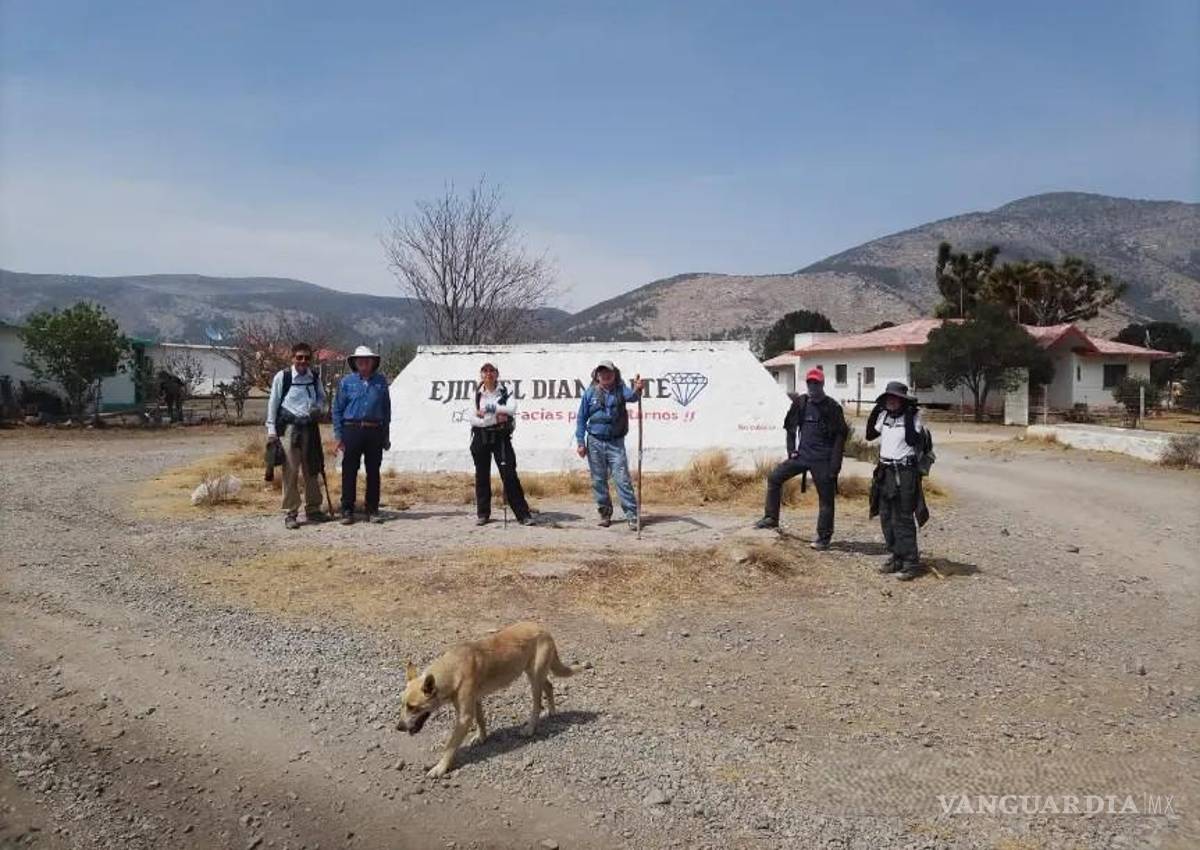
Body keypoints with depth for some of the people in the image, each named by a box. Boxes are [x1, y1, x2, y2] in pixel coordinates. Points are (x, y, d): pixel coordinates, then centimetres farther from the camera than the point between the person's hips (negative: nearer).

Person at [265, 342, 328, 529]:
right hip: (289, 427, -5)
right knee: (291, 471, -4)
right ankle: (290, 513, 4)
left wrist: (318, 408, 0)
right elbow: (273, 403, -1)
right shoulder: (282, 376, -5)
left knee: (312, 470, 12)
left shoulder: (315, 377, 8)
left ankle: (313, 510, 25)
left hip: (310, 427, 5)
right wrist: (271, 429, -4)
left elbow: (322, 397, 22)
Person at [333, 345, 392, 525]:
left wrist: (386, 436, 9)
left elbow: (386, 410, 11)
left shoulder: (381, 381, 8)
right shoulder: (347, 382, 4)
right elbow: (337, 409, 5)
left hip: (375, 431, 1)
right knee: (349, 471, 0)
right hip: (352, 429, -1)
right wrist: (338, 436, -2)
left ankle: (372, 510, 15)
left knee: (373, 472, 6)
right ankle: (347, 510, 8)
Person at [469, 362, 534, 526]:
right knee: (482, 476, 8)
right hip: (481, 437, 2)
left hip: (501, 437, -2)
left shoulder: (505, 392, 2)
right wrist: (495, 418, -15)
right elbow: (474, 419, -6)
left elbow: (511, 409, -17)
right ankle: (482, 514, 18)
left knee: (509, 474, -6)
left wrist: (488, 409, -18)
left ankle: (523, 514, -3)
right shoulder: (477, 394, 5)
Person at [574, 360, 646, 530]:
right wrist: (580, 442, -1)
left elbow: (631, 396, -21)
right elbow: (581, 418, 6)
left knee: (623, 479, -7)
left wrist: (637, 389, -45)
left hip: (616, 442, -1)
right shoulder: (590, 393, 3)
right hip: (595, 442, 1)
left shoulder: (620, 389, 2)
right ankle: (605, 513, 21)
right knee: (599, 480, 7)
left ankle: (632, 515, -6)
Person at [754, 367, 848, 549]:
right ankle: (771, 518, 10)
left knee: (826, 499, 2)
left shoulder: (832, 407, -7)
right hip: (801, 455, 5)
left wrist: (835, 465, -13)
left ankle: (824, 538, 12)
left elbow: (840, 435, -8)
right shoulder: (800, 403, 5)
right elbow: (790, 427, 16)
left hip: (822, 460, -5)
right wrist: (791, 450, 5)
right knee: (774, 477, -1)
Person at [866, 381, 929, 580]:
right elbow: (870, 435, 12)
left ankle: (911, 562, -1)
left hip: (904, 473, -7)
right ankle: (895, 557, 23)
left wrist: (910, 415, -21)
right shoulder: (884, 415, 9)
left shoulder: (913, 417, -9)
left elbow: (914, 440, -20)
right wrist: (875, 411, 5)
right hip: (884, 472, 7)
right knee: (886, 517, 12)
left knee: (902, 519, -7)